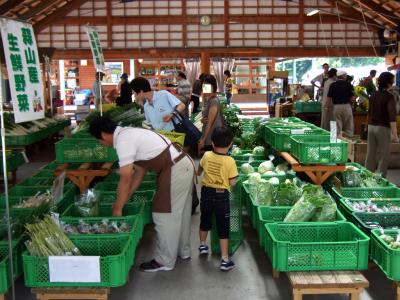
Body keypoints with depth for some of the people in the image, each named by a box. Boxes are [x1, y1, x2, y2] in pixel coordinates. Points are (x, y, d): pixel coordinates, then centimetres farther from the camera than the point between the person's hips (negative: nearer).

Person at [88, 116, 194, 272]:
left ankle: (164, 261, 15)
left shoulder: (123, 141, -15)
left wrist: (118, 208, -5)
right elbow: (140, 171, 17)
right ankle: (182, 250, 38)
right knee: (180, 212, 22)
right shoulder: (129, 134, 15)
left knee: (164, 216, 2)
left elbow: (126, 179, -16)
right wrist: (124, 199, 18)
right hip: (185, 165, 10)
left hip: (175, 170, -10)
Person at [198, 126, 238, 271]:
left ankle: (202, 245, 44)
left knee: (205, 220, 25)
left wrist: (198, 174, 39)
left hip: (206, 192, 3)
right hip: (222, 195, -3)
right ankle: (225, 260, 3)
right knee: (223, 227, 3)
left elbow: (199, 169, 15)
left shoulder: (206, 156, -7)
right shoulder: (230, 161, -18)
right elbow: (232, 182, -14)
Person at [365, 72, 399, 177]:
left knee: (370, 154, 11)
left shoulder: (373, 95, 7)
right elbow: (392, 116, -22)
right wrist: (394, 133, -25)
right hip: (383, 128, -6)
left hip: (371, 127, 6)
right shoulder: (389, 96, -13)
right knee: (383, 156, 3)